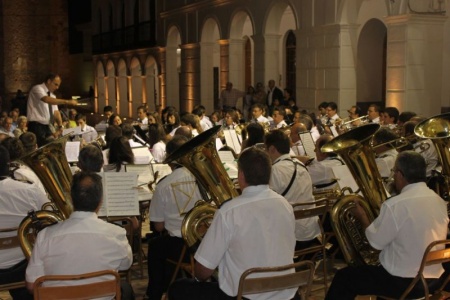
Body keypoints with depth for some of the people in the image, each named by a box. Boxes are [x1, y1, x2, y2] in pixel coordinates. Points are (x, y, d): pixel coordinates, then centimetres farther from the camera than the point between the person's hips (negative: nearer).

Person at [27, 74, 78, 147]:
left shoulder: (52, 96, 15)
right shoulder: (37, 89, -9)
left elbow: (56, 112, 8)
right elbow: (47, 100, -29)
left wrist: (60, 126, -10)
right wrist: (67, 102, -35)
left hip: (47, 126, 8)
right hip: (36, 125, -8)